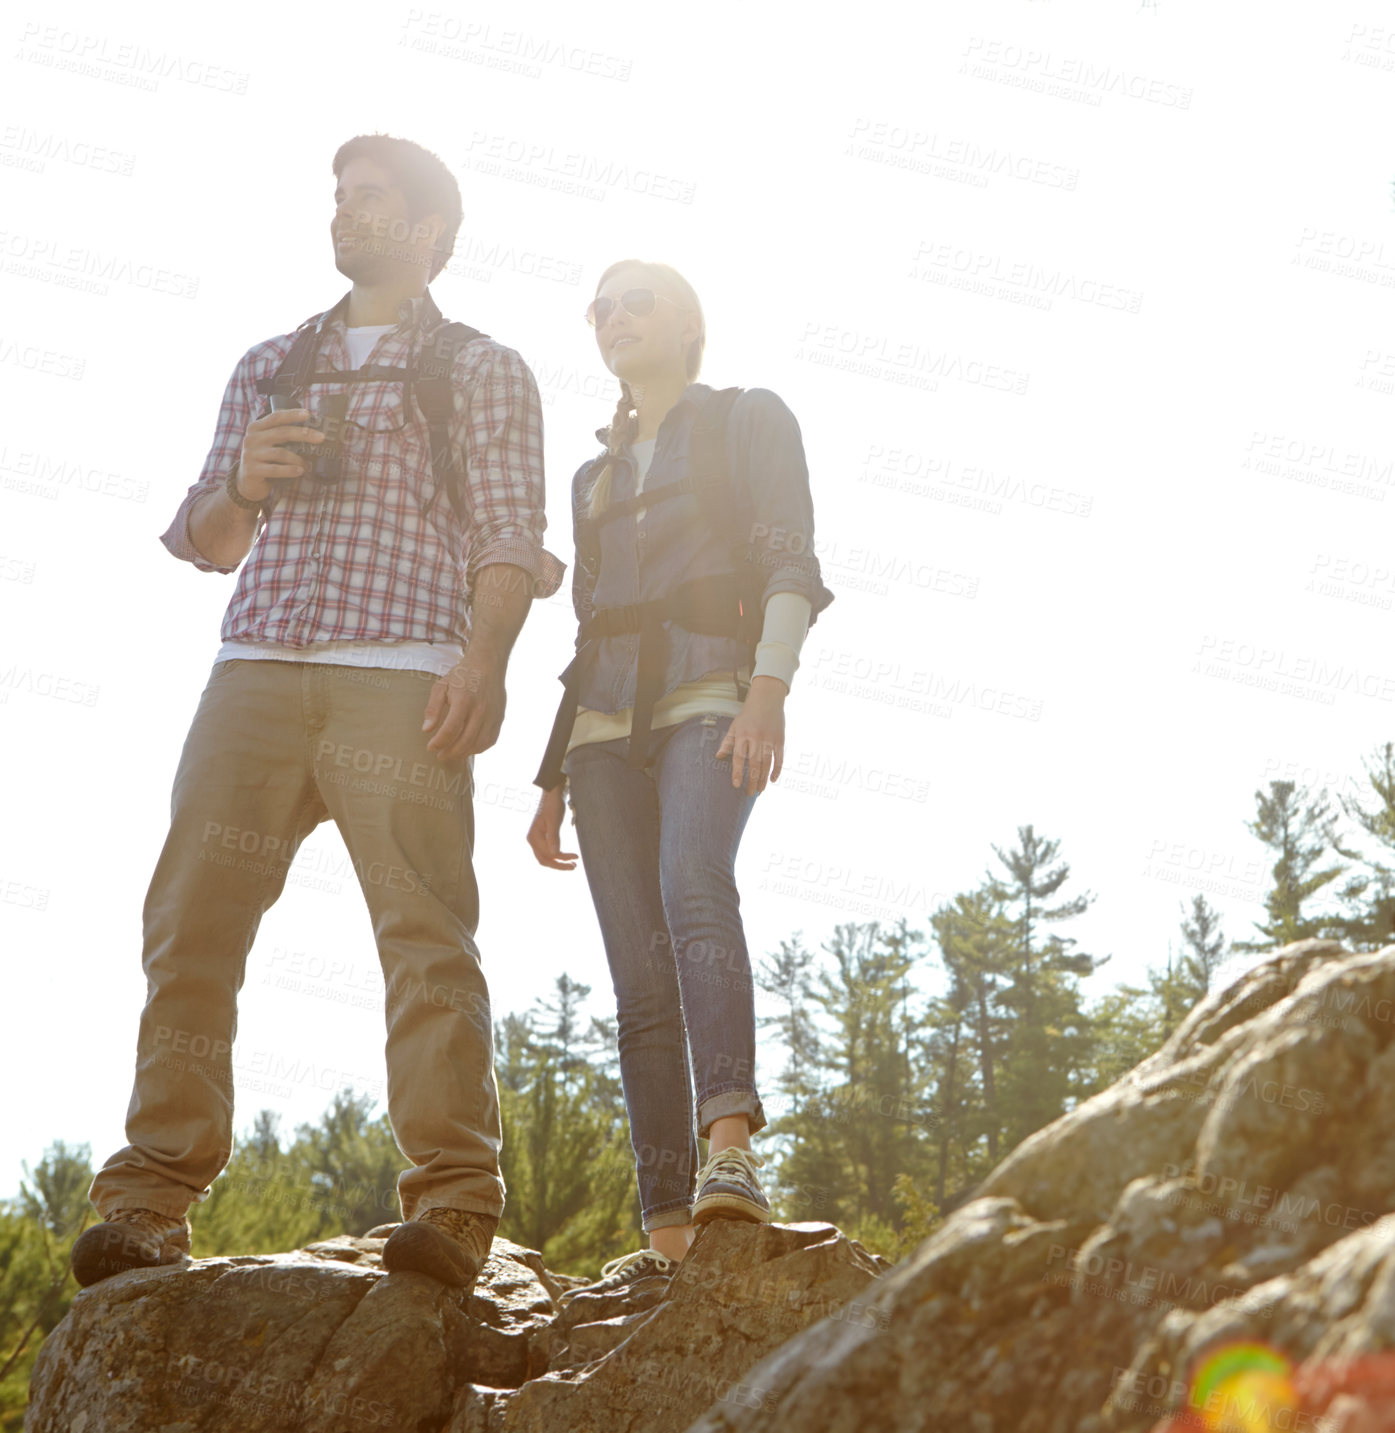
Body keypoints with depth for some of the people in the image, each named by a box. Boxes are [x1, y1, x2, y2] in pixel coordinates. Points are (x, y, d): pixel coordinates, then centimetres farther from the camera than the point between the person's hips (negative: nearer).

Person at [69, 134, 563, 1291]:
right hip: (255, 669, 4)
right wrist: (240, 482, 2)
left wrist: (485, 656, -15)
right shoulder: (269, 366, 27)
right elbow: (208, 544, 25)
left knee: (426, 929, -13)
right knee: (191, 920, -7)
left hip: (402, 678, -4)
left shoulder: (483, 371, 15)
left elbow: (509, 536, 3)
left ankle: (452, 1207, -12)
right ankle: (150, 1202, -6)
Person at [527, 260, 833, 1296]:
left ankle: (730, 1148, -48)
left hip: (711, 693, -5)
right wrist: (553, 780, 19)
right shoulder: (597, 475, 28)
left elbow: (791, 565, -3)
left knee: (693, 885, -34)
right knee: (640, 977, -6)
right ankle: (667, 1229, -10)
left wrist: (771, 687, -20)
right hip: (607, 723, 5)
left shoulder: (747, 420, 12)